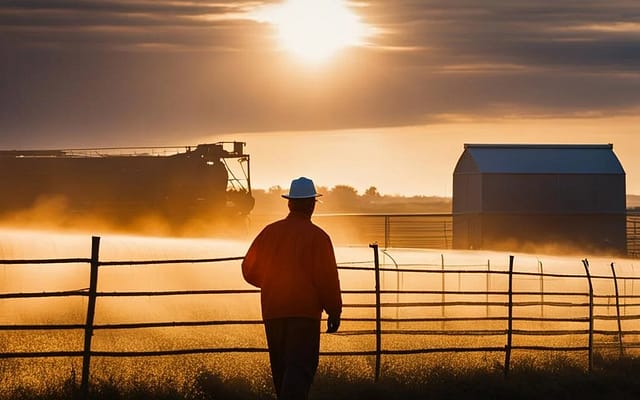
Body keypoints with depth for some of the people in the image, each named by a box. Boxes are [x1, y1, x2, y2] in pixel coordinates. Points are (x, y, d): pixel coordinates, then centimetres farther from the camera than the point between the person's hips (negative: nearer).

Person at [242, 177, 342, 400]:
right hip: (305, 313, -5)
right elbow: (327, 279, -9)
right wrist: (334, 312, 1)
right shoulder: (317, 236, -6)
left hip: (272, 312, 5)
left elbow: (249, 270, 11)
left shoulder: (270, 232, 6)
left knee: (281, 369, 14)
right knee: (300, 368, -10)